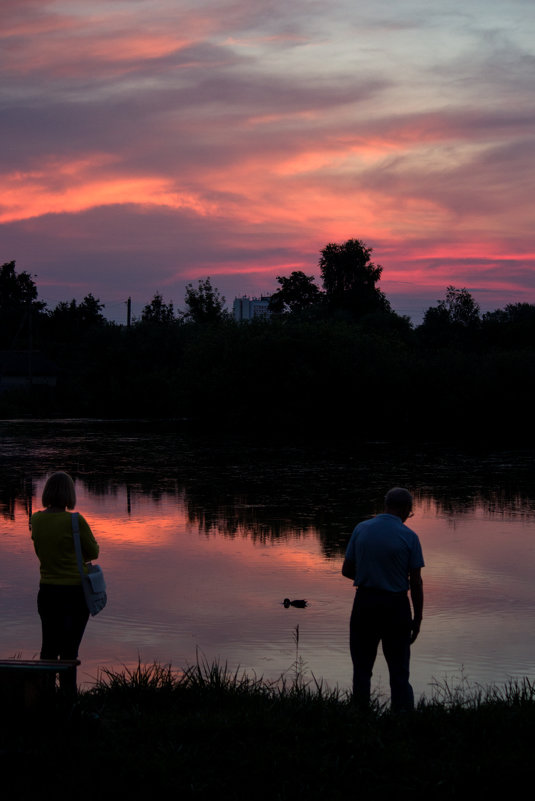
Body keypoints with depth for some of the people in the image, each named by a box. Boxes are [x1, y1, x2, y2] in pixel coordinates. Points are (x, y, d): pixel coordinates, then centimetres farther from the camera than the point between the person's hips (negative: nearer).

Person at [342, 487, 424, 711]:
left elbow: (346, 570, 4)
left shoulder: (361, 529, -1)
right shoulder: (409, 537, -8)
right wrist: (417, 619, 2)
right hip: (396, 607, -2)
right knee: (399, 670, 6)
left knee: (362, 668, 12)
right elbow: (416, 582, -7)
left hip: (365, 603, 2)